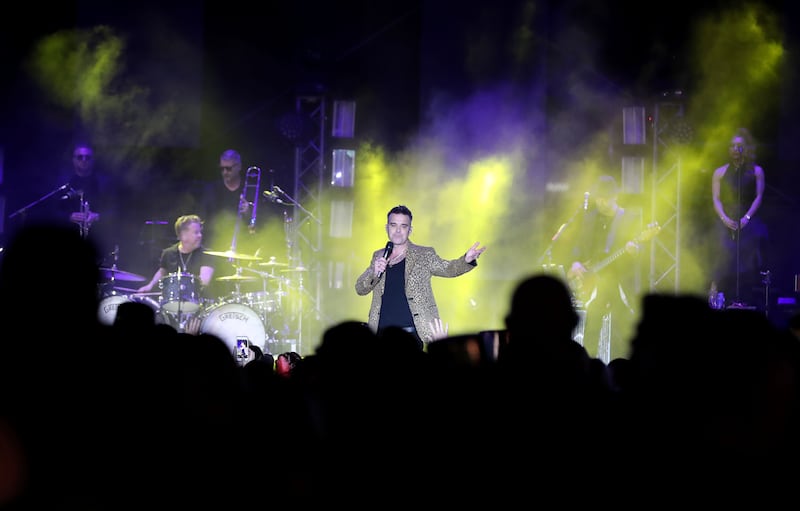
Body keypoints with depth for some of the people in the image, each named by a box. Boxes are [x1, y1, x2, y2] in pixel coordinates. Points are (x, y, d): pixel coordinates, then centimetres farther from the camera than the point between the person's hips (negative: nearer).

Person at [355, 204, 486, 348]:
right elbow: (360, 289, 14)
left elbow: (447, 268, -2)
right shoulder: (379, 256, 16)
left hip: (410, 330, -3)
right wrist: (374, 273, -8)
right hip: (382, 331, 3)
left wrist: (467, 260, -23)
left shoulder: (424, 255, 8)